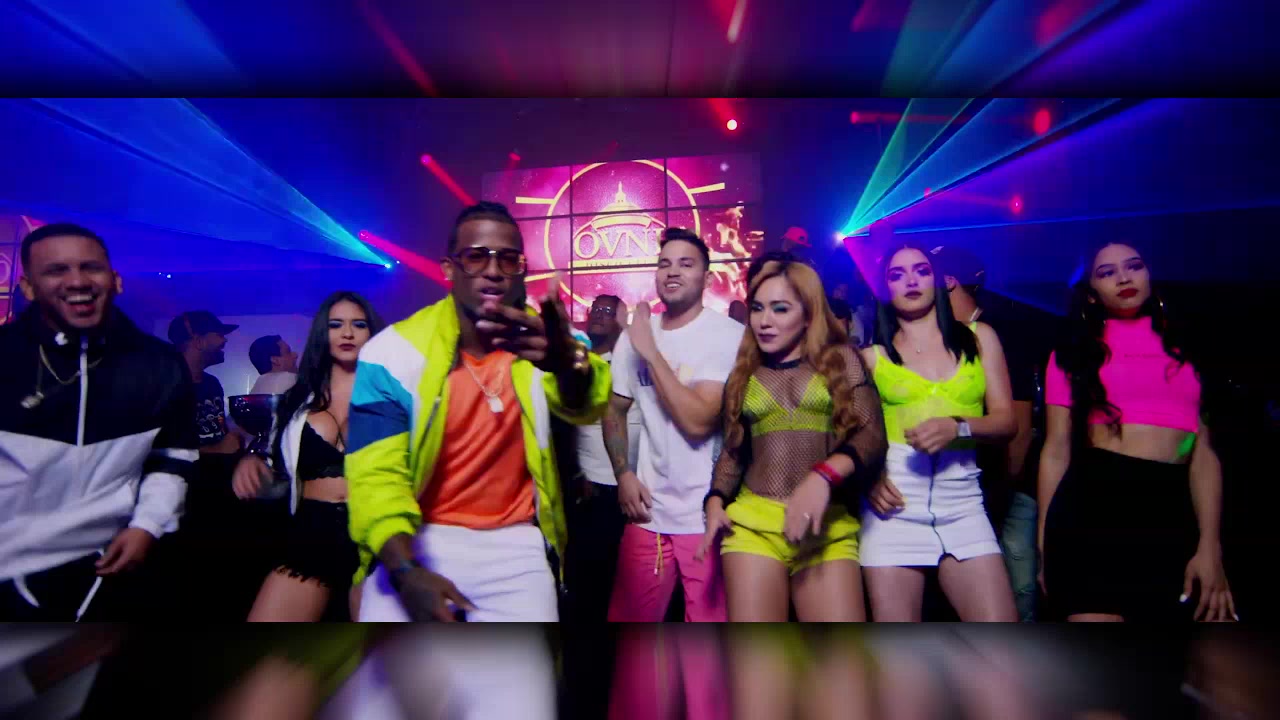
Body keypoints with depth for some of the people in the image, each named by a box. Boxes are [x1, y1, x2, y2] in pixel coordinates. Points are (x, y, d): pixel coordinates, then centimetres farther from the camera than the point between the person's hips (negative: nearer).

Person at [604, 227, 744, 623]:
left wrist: (651, 352, -18)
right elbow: (615, 410, 15)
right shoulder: (635, 335, 6)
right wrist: (623, 474, 3)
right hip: (650, 511, 5)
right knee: (628, 623, 18)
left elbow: (698, 422, -23)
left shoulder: (729, 335, -13)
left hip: (709, 516, -5)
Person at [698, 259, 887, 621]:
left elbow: (872, 435, -3)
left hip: (827, 523, -1)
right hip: (751, 519, 2)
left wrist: (824, 475, -20)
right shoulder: (744, 373, 16)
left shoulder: (841, 359, 8)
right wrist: (715, 502, 4)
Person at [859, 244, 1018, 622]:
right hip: (895, 500, -1)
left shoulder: (978, 337, 14)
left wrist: (958, 427, -12)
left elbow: (1005, 421, 8)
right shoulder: (873, 355, 11)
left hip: (962, 499, 1)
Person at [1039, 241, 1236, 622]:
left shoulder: (1183, 347, 18)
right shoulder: (1075, 352, 12)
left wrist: (1210, 546, -1)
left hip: (1174, 509, 3)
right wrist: (1046, 544, 1)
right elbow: (1056, 450, 6)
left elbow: (1204, 450, 10)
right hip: (1094, 503, -3)